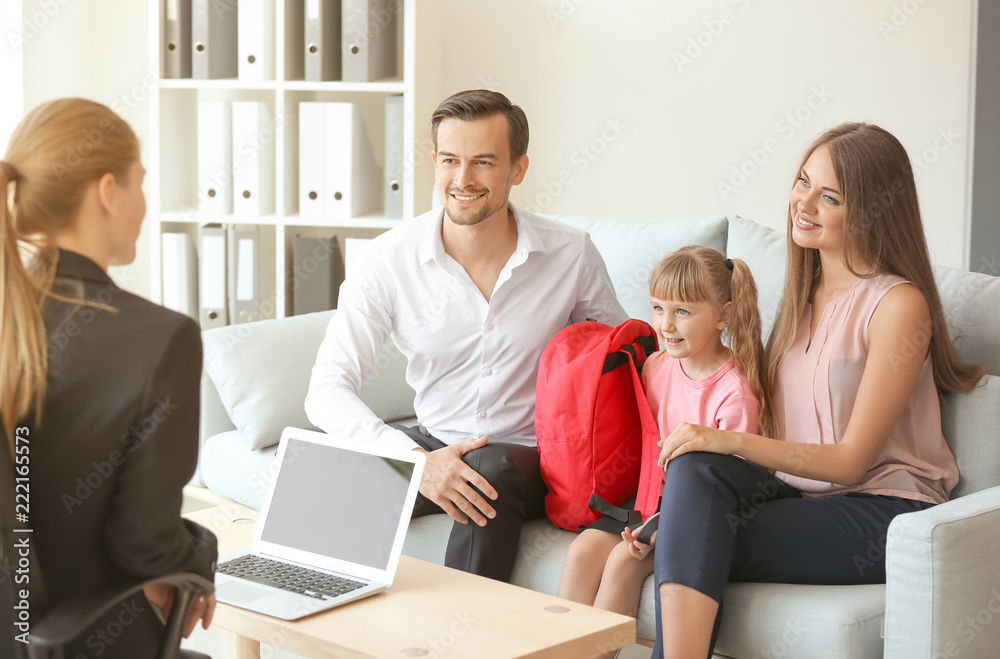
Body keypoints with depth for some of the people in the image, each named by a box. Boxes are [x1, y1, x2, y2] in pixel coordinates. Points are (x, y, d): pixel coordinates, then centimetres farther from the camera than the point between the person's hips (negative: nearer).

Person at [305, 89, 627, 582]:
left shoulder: (571, 255, -7)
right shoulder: (391, 259, -9)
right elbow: (328, 389, -15)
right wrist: (416, 461, -30)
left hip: (537, 456, -1)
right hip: (435, 443, 1)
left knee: (489, 471, -35)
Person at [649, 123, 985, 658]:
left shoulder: (899, 304, -10)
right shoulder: (804, 289, 15)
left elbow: (852, 460, -12)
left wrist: (734, 441, -22)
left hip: (884, 511, -6)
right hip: (800, 491, 6)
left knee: (697, 550, -27)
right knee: (694, 469, -26)